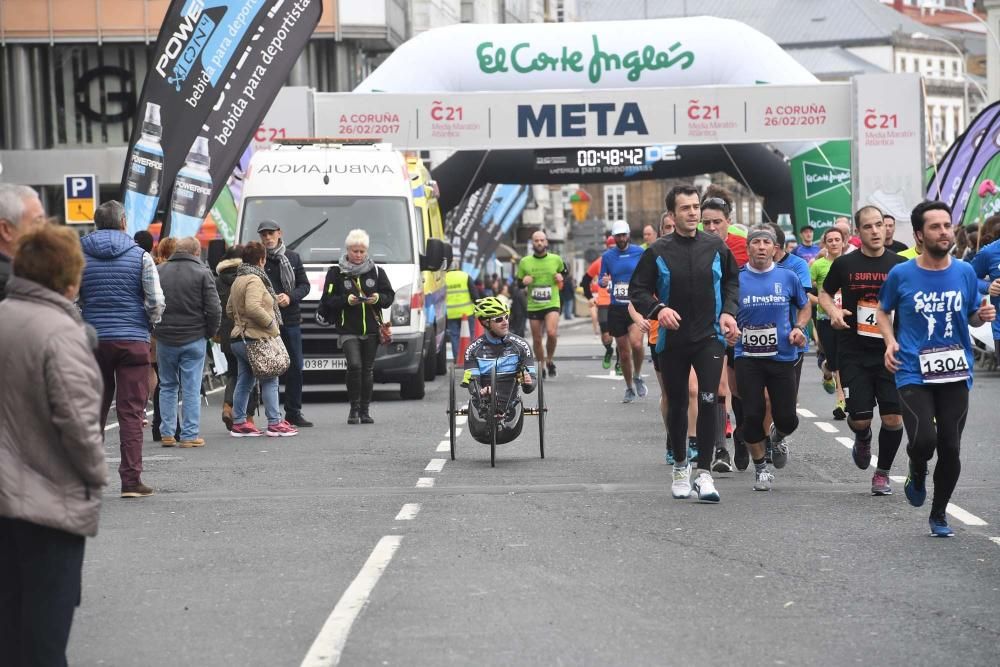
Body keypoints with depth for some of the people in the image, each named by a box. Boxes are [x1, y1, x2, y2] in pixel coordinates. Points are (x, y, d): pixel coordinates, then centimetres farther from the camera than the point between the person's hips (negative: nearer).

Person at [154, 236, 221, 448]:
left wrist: (157, 329, 13)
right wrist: (210, 332, 4)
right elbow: (214, 309, -11)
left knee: (167, 386, 14)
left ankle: (167, 433, 13)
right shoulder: (202, 273, -7)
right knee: (191, 389, 2)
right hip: (193, 339, -3)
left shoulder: (159, 271, 3)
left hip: (165, 339, 3)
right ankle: (190, 435, 1)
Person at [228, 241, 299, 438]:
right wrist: (271, 323, -18)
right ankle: (275, 423, -4)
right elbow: (253, 307, -28)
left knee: (244, 381, 12)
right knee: (269, 380, -4)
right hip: (255, 338, -10)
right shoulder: (255, 280, -15)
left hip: (239, 338, 10)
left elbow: (229, 309, 22)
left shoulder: (238, 280, 17)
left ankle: (239, 422, 13)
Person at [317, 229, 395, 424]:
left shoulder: (376, 271, 10)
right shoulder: (336, 272, 3)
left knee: (368, 369, 6)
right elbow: (328, 300, -1)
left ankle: (365, 410, 14)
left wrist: (378, 298, -12)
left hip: (371, 329, 3)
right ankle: (354, 408, -6)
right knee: (354, 365, -18)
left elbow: (389, 296, 9)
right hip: (348, 329, -3)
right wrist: (346, 300, -17)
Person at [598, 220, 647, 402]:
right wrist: (604, 282, -11)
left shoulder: (639, 252, 3)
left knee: (636, 343, -24)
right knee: (624, 353, 6)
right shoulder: (607, 256, 6)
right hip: (616, 307, 2)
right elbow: (601, 279, 11)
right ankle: (629, 389, 24)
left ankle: (638, 377, 2)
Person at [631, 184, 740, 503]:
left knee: (708, 400, -14)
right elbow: (637, 290, 0)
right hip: (672, 339, 1)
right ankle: (680, 466, 31)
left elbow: (732, 281, 15)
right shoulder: (658, 252, -3)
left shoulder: (716, 247, 2)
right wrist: (658, 309, -18)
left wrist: (728, 312, 0)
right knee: (676, 405, 12)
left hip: (710, 337, 0)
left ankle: (704, 472, -11)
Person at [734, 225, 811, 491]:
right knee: (752, 415, -4)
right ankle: (760, 468, 15)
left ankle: (778, 436, 38)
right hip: (748, 357, -1)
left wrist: (798, 328, -1)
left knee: (786, 417, 0)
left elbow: (805, 306, 17)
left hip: (783, 357, 1)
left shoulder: (788, 277, 3)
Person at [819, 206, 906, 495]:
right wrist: (833, 310, -4)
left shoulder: (900, 265, 2)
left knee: (893, 419, -6)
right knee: (860, 418, -5)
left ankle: (883, 472, 17)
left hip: (890, 353, 1)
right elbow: (824, 293, 17)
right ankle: (863, 439, 34)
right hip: (854, 354, 0)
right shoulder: (845, 264, 1)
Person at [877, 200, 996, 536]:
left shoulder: (965, 272, 3)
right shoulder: (901, 275, -4)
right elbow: (883, 310, 13)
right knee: (924, 440, -21)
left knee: (950, 449, 4)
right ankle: (917, 474, 16)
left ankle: (939, 514, 26)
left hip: (955, 374, 2)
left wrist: (983, 315, -6)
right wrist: (890, 342, -4)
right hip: (913, 373, -2)